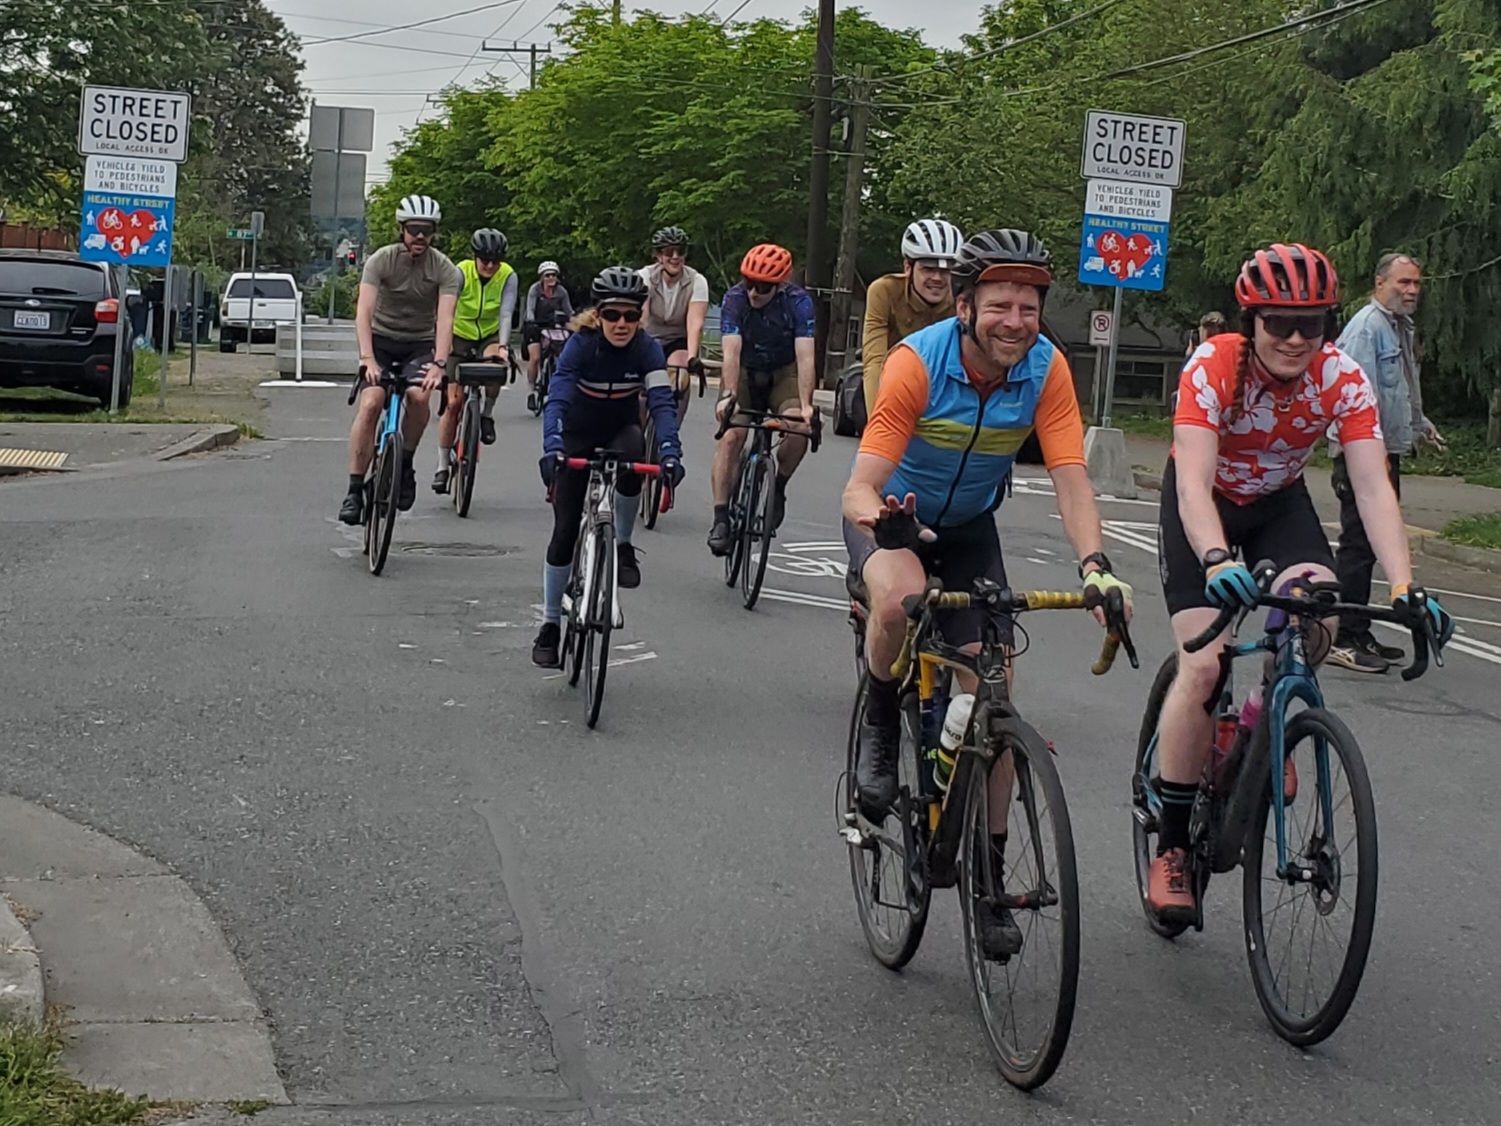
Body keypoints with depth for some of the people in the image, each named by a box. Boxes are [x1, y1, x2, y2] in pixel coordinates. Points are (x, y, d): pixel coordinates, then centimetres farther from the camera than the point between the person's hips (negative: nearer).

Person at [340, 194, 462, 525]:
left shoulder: (446, 270, -14)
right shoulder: (381, 260, -15)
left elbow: (445, 320, -25)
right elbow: (364, 312, -25)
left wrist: (439, 365, -40)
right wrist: (367, 359, -39)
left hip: (420, 344, 0)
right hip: (381, 339, 0)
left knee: (419, 396, -29)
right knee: (370, 403, -22)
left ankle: (405, 466, -4)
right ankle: (354, 490, -17)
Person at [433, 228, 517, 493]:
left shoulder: (508, 276, -18)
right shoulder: (461, 272, -21)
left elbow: (505, 314, -26)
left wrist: (502, 346, -42)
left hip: (490, 336, 1)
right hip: (460, 336, -1)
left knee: (495, 361, -36)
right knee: (453, 402, -6)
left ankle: (487, 414, -11)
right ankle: (443, 466, 4)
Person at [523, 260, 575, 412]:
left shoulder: (561, 292, -8)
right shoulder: (535, 289, -16)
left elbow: (569, 311, -8)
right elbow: (530, 309, -25)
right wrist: (531, 322, -44)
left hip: (550, 326, 4)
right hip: (533, 326, -3)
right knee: (535, 357, -18)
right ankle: (531, 392, -8)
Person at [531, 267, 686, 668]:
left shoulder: (647, 349, -20)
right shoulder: (581, 344, -24)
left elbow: (662, 402, -30)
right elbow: (557, 398, -35)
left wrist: (671, 452, -47)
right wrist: (552, 448, -52)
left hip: (621, 430, 1)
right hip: (578, 435, -1)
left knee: (631, 454, -36)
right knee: (565, 529, -7)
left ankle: (623, 546, -13)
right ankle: (550, 624, 7)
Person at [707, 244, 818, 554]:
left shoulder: (799, 302, -21)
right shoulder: (735, 299, -21)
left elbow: (805, 357, -29)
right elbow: (731, 352, -29)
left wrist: (805, 405, -40)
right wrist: (728, 395, -44)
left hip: (784, 374, 0)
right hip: (744, 373, 0)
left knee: (799, 431, -26)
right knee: (731, 435, -21)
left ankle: (777, 489, 0)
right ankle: (721, 519, -18)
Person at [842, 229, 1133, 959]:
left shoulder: (1046, 369, -20)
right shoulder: (917, 363, -30)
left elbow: (1070, 477, -24)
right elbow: (860, 487, -34)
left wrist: (1094, 565, -42)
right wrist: (886, 523, -57)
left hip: (968, 527, 3)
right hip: (894, 516, -3)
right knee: (900, 601, -39)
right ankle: (880, 726, -7)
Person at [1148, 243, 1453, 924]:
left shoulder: (1343, 379, -22)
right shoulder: (1213, 367, -30)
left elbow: (1373, 489, -28)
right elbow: (1194, 485, -39)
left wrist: (1405, 588, -42)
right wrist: (1218, 562, -58)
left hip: (1279, 503, 3)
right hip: (1203, 506, -3)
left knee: (1315, 616, -28)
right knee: (1203, 666, -17)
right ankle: (1170, 848, -5)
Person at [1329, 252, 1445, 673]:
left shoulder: (1403, 329, 19)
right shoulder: (1366, 326, -14)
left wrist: (1421, 425, 29)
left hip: (1386, 451, 10)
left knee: (1371, 543, 13)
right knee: (1358, 543, -11)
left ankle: (1358, 634, 19)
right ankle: (1343, 638, -9)